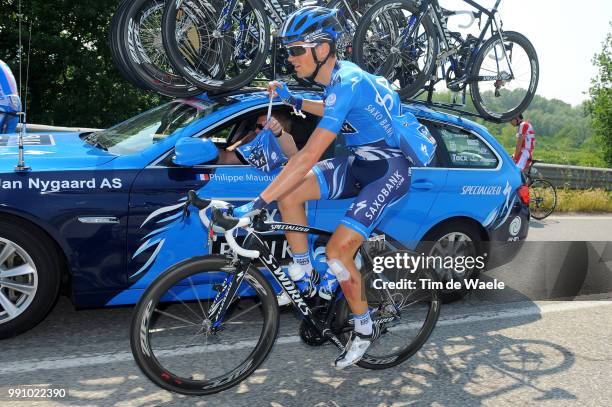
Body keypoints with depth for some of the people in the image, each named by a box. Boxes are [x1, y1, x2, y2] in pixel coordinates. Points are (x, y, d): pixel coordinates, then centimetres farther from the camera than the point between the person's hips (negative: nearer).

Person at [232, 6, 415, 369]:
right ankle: (302, 269, 9)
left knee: (337, 251, -17)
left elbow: (309, 157, -34)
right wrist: (294, 100, 13)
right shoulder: (339, 74, 2)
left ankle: (365, 328, 7)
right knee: (289, 191, -8)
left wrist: (256, 204, -34)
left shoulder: (347, 84, -27)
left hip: (388, 172, -9)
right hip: (361, 163, 9)